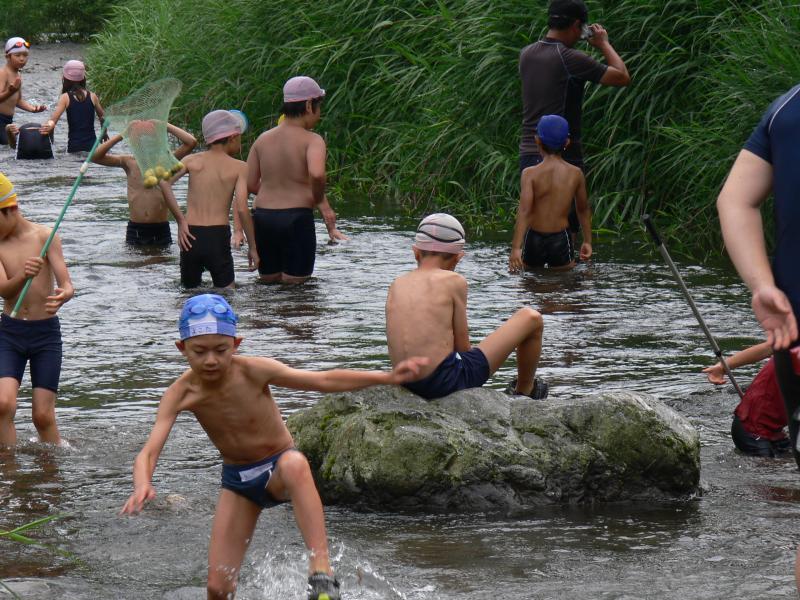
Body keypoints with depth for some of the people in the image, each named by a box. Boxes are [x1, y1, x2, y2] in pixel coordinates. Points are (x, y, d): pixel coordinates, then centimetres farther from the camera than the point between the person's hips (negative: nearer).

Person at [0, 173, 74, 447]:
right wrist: (23, 276, -37)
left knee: (43, 415, -4)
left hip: (46, 333, -2)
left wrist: (63, 295, -39)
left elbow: (67, 284, -14)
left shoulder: (44, 237, -7)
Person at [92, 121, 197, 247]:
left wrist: (165, 126, -5)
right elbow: (96, 157, -3)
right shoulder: (129, 162, 3)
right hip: (135, 230, 1)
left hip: (161, 230, -1)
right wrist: (121, 136, -7)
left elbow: (191, 142, -11)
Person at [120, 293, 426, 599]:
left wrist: (387, 377, -27)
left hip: (279, 470, -3)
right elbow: (148, 452, -24)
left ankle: (321, 571, -46)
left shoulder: (253, 371, -21)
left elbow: (324, 381, -17)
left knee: (294, 464, -42)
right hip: (237, 482, 3)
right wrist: (142, 486, -48)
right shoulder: (181, 394, -17)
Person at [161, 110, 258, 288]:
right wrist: (252, 247, -1)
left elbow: (164, 182, -9)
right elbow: (242, 209, -8)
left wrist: (180, 221, -5)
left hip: (190, 237, 2)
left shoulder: (192, 160, 8)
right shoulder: (239, 167, 1)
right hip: (218, 237, -2)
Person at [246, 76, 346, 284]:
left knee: (268, 282, 18)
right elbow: (316, 174, -28)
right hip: (296, 218, -5)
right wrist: (320, 200, -9)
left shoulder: (263, 139, 8)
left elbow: (249, 184, 7)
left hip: (262, 217, 5)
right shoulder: (312, 140, -9)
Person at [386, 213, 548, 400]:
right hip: (448, 381, -7)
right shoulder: (454, 281, -4)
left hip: (408, 384, 7)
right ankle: (524, 390, 28)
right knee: (531, 318, 7)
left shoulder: (396, 286, 11)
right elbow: (463, 347, -2)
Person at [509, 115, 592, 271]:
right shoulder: (575, 174, -1)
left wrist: (516, 248, -24)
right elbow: (583, 210, 13)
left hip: (534, 240, -1)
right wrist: (587, 241, 25)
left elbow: (524, 211, -19)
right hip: (561, 240, 1)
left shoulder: (530, 174, -10)